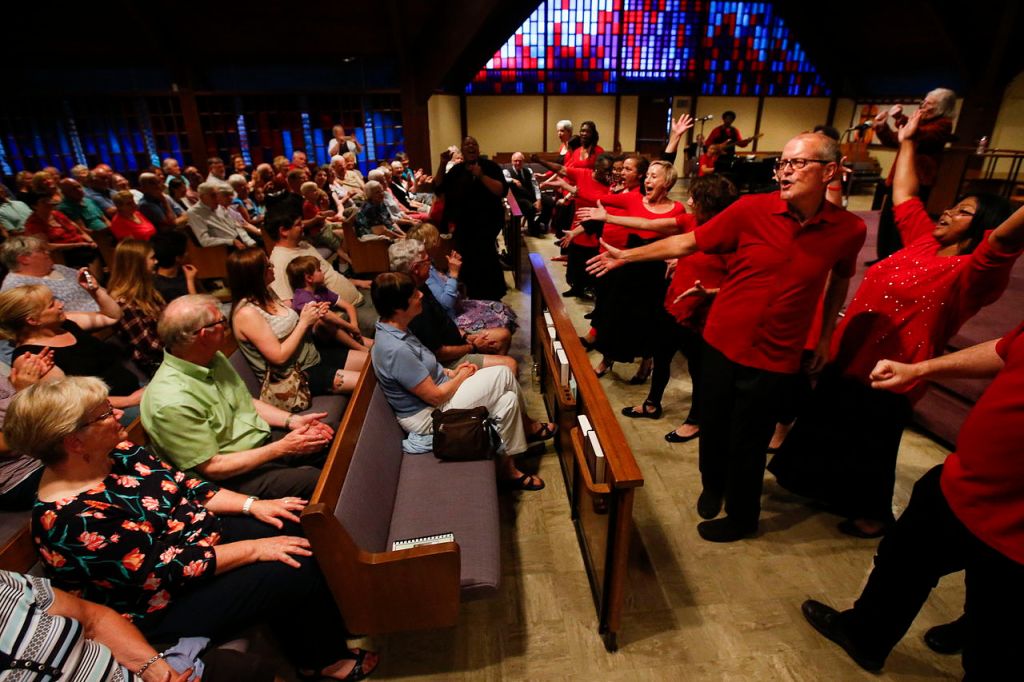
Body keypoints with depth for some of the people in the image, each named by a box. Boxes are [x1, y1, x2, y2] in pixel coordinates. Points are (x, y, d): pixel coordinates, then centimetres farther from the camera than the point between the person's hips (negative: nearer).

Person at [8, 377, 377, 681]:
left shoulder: (116, 453, -4)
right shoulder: (72, 520, -28)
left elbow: (186, 485, 4)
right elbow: (166, 570, -26)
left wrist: (253, 504, -6)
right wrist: (254, 548, -22)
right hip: (164, 604, -8)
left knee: (298, 528, -1)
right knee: (295, 569, -17)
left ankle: (313, 650, 14)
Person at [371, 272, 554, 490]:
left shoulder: (395, 330, -1)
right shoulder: (396, 350, -31)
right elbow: (436, 397, -24)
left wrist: (451, 372, 0)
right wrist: (461, 376, -7)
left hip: (436, 388, 9)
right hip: (428, 416, -9)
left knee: (508, 399, -2)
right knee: (504, 374, -10)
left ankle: (514, 454, 17)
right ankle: (527, 427, 14)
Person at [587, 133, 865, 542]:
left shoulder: (849, 230, -7)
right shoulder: (752, 209, -12)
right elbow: (687, 242, -6)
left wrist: (826, 334, 12)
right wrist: (626, 256, -5)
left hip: (774, 356, -1)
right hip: (722, 343, 1)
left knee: (747, 443, 10)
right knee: (713, 425, 18)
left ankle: (742, 517, 37)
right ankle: (713, 484, 50)